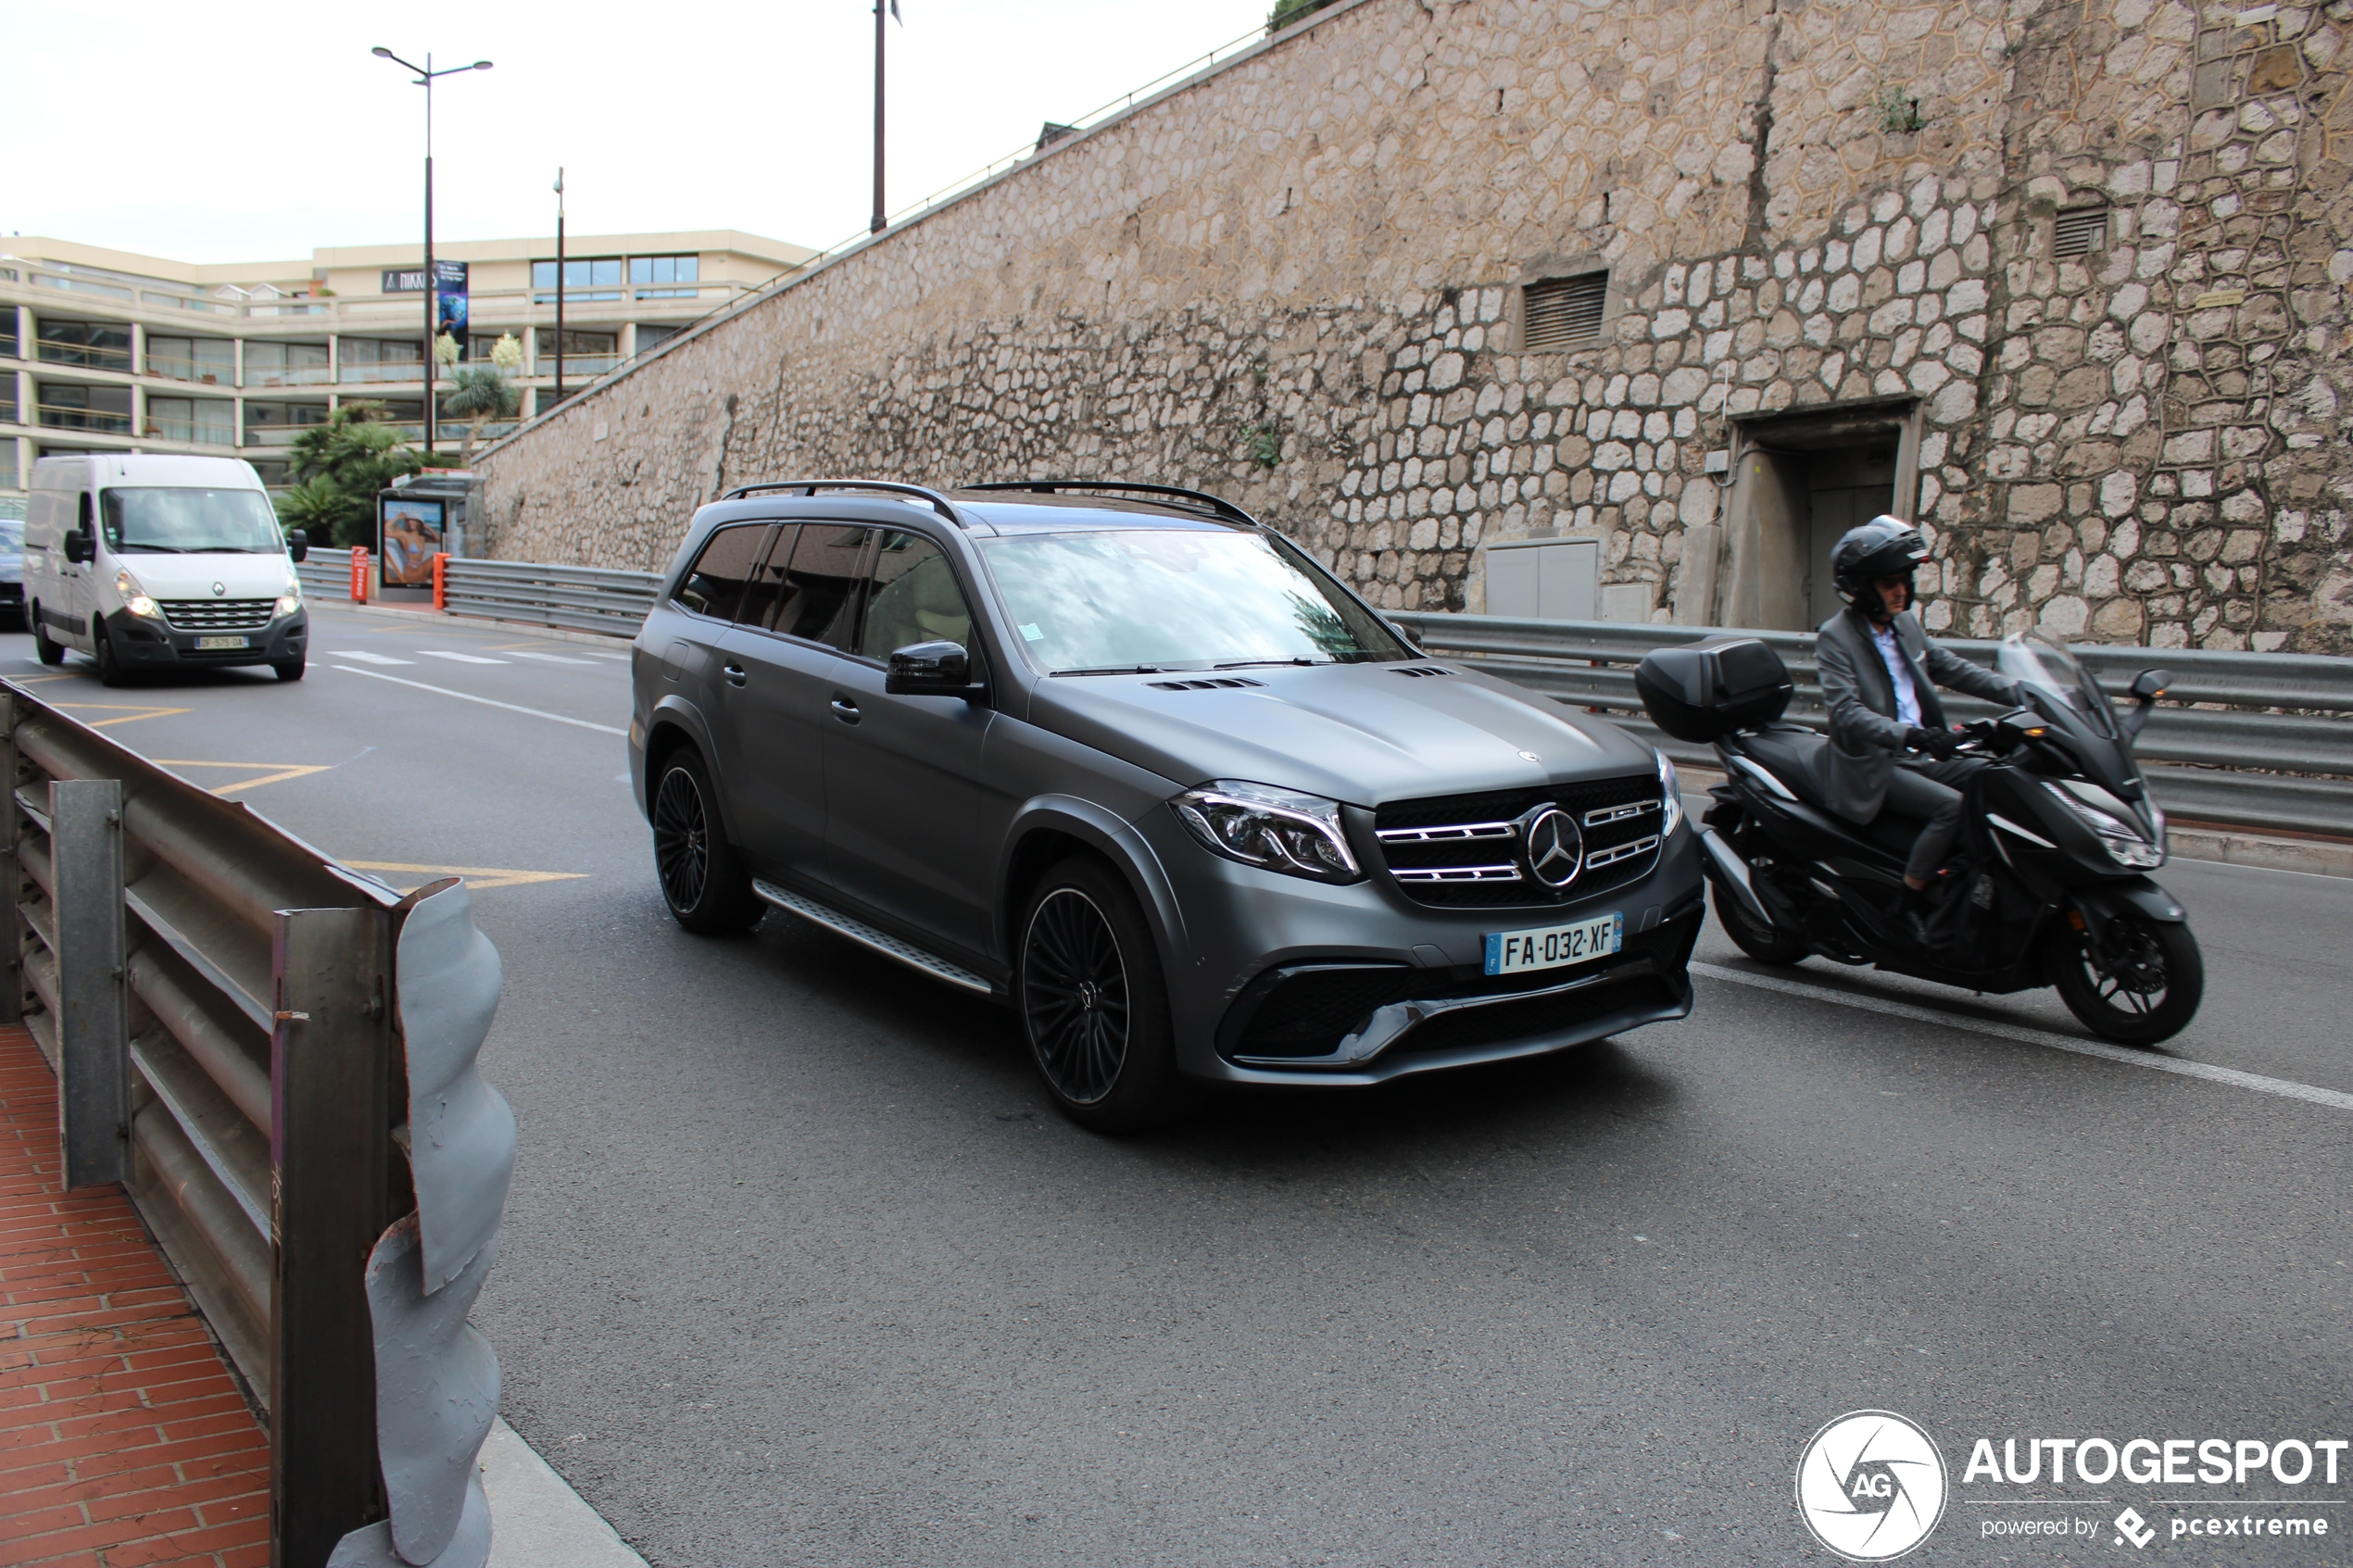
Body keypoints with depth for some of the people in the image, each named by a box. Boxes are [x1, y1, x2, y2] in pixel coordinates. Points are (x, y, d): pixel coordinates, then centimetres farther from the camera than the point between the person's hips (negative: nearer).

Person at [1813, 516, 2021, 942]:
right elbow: (1847, 713, -23)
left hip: (1919, 757, 8)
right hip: (1872, 767, -8)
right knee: (1953, 806, -26)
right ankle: (1910, 906, -15)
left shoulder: (1904, 625, 13)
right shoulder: (1836, 637, -10)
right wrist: (1909, 734, -37)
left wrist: (2020, 693, 11)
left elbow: (1950, 667, 22)